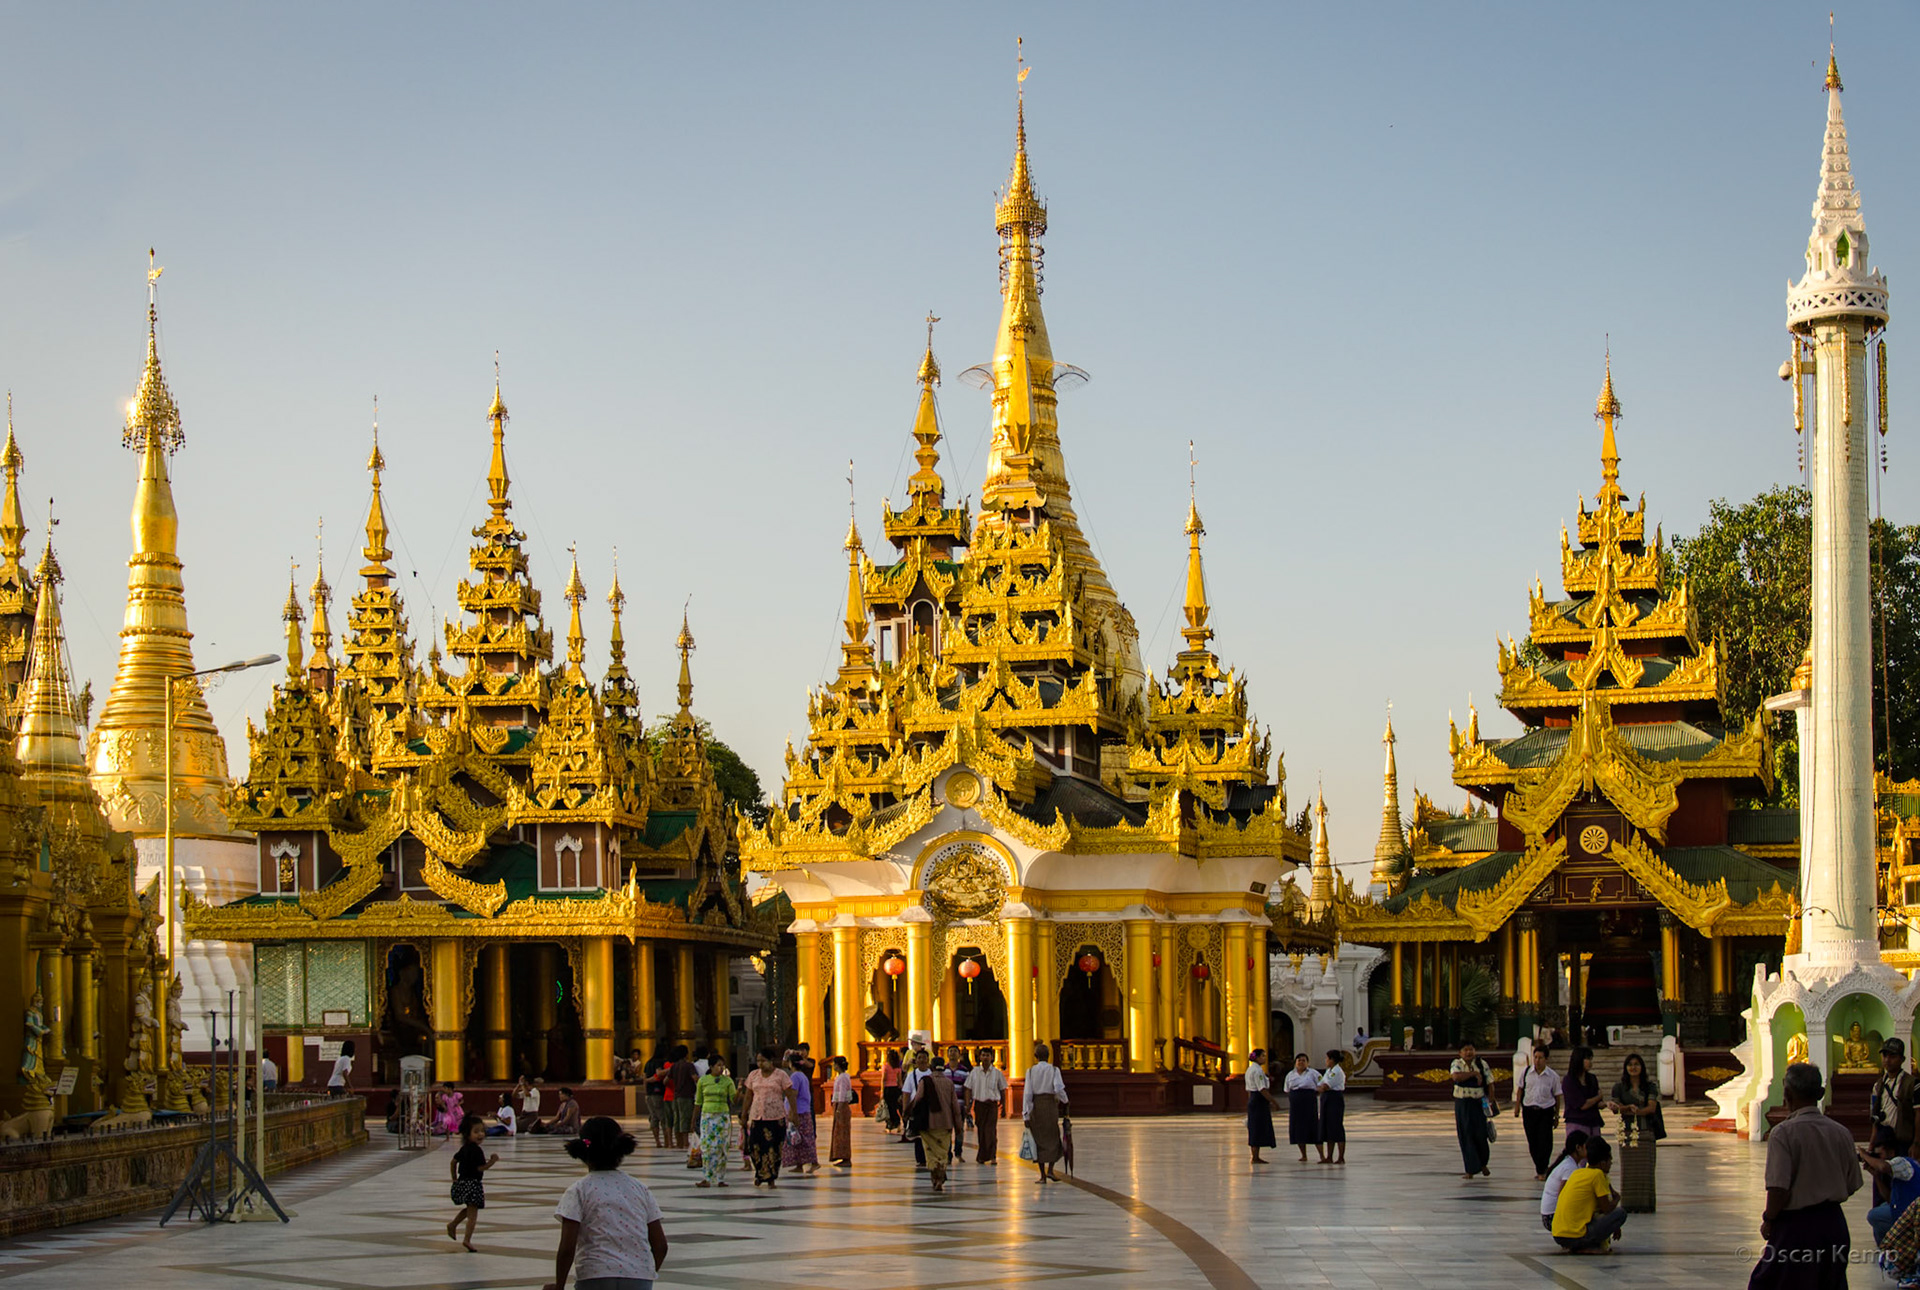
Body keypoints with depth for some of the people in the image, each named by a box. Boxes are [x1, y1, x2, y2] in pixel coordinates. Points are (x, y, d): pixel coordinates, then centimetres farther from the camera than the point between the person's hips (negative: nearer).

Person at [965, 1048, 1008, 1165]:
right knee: (980, 1131, 5)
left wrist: (1003, 1107, 7)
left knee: (991, 1131, -10)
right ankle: (982, 1157, 13)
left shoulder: (997, 1073, 3)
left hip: (992, 1104, -2)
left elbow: (1002, 1090, 9)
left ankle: (992, 1157, -12)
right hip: (979, 1104, 2)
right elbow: (969, 1089, 6)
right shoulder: (974, 1072, 5)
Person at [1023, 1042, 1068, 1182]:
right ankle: (1050, 1170, -2)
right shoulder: (1054, 1070, -3)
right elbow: (1059, 1088, -14)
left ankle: (1042, 1174, 6)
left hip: (1035, 1105, 1)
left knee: (1039, 1139, 7)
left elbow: (1027, 1093, -2)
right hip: (1050, 1104, -1)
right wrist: (1065, 1101, 6)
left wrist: (1026, 1113, -1)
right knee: (1053, 1137, 10)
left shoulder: (1031, 1071, 1)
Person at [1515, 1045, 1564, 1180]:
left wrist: (1556, 1115, 7)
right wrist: (1517, 1106, 7)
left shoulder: (1553, 1076, -2)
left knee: (1545, 1142, -7)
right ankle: (1540, 1169, 21)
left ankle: (1541, 1171, -2)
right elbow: (1520, 1089, 11)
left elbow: (1557, 1096, 5)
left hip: (1546, 1111, -2)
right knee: (1532, 1142, 6)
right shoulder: (1526, 1072, 0)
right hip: (1529, 1110, 2)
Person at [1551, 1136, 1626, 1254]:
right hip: (1575, 1236, -8)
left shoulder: (1577, 1173, 17)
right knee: (1621, 1213, -1)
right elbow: (1607, 1209, -3)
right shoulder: (1597, 1174, -6)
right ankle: (1591, 1246, -5)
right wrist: (1618, 1202, 19)